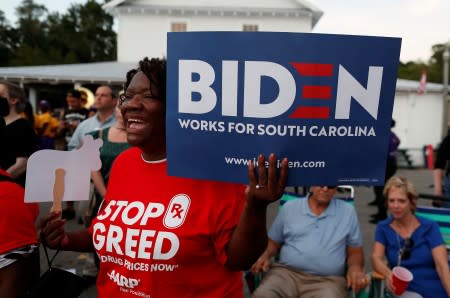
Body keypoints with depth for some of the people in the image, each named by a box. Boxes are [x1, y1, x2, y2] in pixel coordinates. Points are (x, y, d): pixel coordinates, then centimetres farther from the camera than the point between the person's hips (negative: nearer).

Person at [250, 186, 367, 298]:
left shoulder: (348, 211, 11)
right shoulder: (289, 208, 11)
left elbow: (355, 251, 14)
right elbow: (273, 242, 18)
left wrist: (355, 267, -7)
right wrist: (265, 255, -3)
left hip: (327, 280, 0)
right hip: (286, 272, 1)